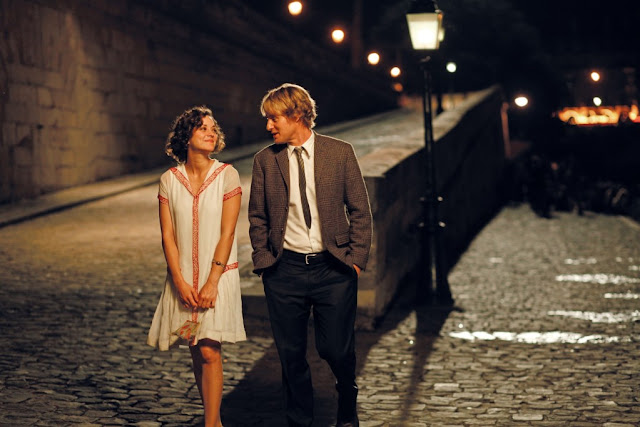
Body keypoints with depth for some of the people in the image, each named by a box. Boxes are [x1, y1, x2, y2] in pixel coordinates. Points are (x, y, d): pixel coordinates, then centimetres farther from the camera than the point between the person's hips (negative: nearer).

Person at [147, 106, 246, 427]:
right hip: (183, 279, 3)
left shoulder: (227, 175, -5)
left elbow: (227, 233, -8)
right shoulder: (169, 180, 2)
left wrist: (212, 281, -13)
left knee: (209, 351, -10)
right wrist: (180, 282, -8)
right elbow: (167, 235, 0)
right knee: (197, 353, 10)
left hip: (218, 276, -3)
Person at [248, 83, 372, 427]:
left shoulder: (340, 153, 0)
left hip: (333, 269, -1)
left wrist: (356, 258, -3)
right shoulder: (265, 160, 4)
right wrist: (262, 261, 1)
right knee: (291, 353, 6)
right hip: (284, 270, 2)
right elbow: (257, 217, 10)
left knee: (336, 348, 2)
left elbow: (360, 211, 3)